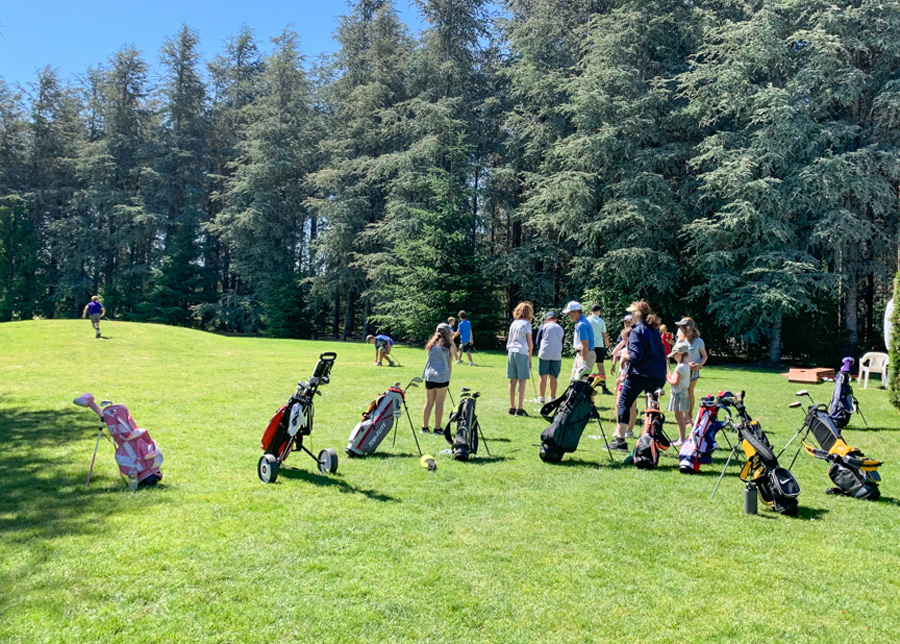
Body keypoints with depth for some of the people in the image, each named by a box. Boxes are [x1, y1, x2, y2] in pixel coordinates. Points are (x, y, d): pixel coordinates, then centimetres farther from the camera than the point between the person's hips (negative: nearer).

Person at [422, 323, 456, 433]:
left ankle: (424, 427, 17)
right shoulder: (449, 346, -2)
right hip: (442, 376, -4)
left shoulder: (430, 345, 9)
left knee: (429, 403, 12)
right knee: (439, 403, 2)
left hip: (429, 375, 4)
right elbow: (450, 363, 1)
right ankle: (437, 428, 5)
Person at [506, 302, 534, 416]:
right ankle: (519, 408, -7)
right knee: (522, 381, -3)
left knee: (513, 381, 8)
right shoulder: (526, 323, -3)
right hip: (522, 353, -6)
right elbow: (530, 343, -4)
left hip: (511, 352, 6)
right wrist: (530, 357, 5)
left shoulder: (513, 323, 15)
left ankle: (512, 407, 12)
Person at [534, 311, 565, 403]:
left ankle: (542, 398, 8)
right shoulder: (561, 329, 14)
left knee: (543, 377, 4)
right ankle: (552, 398, 8)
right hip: (557, 355, 2)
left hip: (544, 354, -2)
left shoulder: (544, 326, 5)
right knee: (553, 378, 6)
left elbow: (537, 342, 7)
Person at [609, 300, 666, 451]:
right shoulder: (655, 330, 13)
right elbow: (661, 352, 16)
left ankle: (620, 439, -3)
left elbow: (636, 356, -18)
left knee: (624, 402, 0)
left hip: (640, 374, -7)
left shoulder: (637, 331, -10)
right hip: (658, 375, 8)